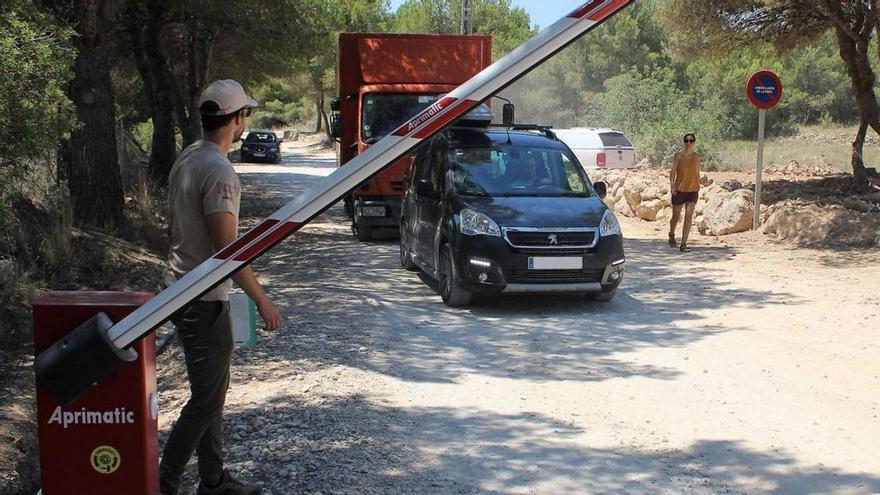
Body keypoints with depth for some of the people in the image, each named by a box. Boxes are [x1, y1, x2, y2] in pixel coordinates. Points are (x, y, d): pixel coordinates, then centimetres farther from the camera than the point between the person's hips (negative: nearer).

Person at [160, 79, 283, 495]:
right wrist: (262, 301, -17)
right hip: (205, 301, -10)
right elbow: (227, 250, -24)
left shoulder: (187, 159, 9)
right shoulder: (218, 172, -21)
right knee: (207, 399, -2)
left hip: (185, 289, 10)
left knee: (212, 391, 18)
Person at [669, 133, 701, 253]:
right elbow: (673, 172, -5)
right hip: (679, 190, -2)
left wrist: (698, 188, 15)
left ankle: (683, 244, -9)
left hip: (693, 190, 2)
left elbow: (697, 173, 15)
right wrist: (672, 185, -17)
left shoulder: (696, 156, 6)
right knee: (676, 216, 9)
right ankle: (671, 236, 39)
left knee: (689, 217, -8)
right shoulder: (679, 155, -4)